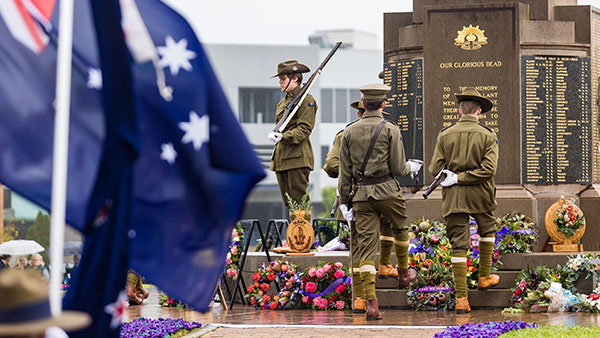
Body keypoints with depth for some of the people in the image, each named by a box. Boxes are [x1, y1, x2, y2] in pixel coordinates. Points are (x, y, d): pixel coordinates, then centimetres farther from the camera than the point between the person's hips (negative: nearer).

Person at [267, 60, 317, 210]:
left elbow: (305, 128, -13)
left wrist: (284, 137, -24)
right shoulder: (282, 103, 21)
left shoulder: (306, 100, -4)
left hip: (298, 159, -8)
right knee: (288, 203, 7)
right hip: (282, 161, 8)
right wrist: (274, 135, 6)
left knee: (299, 203, -11)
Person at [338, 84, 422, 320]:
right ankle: (403, 273, 46)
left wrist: (344, 201, 11)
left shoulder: (350, 132, 4)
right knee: (400, 229, 27)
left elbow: (345, 171, 5)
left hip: (363, 194, 3)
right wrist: (410, 167, 14)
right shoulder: (390, 130, -7)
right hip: (388, 191, -2)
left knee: (366, 247, 0)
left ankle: (371, 303, -7)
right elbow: (398, 168, -8)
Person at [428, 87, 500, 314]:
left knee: (458, 245, 1)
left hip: (453, 197, 1)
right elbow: (489, 169, -16)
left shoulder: (445, 135, 0)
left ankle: (461, 297, -4)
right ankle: (484, 277, 33)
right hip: (479, 195, -1)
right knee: (487, 229, 28)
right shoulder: (488, 136, -4)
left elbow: (435, 169, -3)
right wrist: (462, 177, -11)